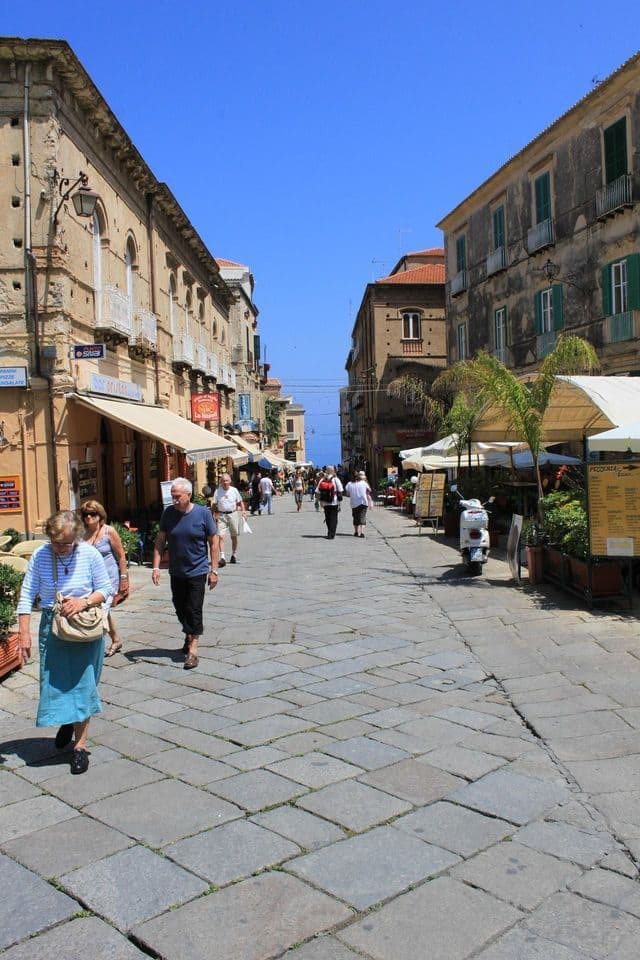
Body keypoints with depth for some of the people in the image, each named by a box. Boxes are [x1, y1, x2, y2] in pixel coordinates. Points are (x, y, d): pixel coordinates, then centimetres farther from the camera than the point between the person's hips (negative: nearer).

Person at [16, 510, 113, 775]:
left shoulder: (90, 554, -10)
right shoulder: (40, 556, -8)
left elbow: (105, 589, -2)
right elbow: (27, 596, -4)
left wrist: (85, 601, -20)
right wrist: (24, 633, -8)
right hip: (52, 627, 2)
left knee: (83, 682, 0)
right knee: (54, 681, 9)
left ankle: (80, 743, 12)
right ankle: (67, 721, 41)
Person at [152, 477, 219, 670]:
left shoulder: (203, 513, -11)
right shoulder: (168, 513, -3)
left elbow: (213, 542, -6)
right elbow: (160, 541, 3)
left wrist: (213, 570, -7)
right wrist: (156, 567, -4)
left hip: (197, 572, -4)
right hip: (176, 572, 4)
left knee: (194, 610, -3)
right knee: (180, 608, 15)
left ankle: (192, 650, 2)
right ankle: (189, 635, 39)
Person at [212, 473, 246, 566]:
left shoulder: (234, 490, 1)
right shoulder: (217, 491, 0)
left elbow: (240, 502, 10)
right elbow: (214, 505, 6)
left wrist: (243, 511, -4)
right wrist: (214, 516, -2)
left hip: (233, 514, 1)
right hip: (221, 515, -1)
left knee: (234, 536, 11)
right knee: (221, 536, -12)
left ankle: (234, 555, 29)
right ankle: (222, 558, -15)